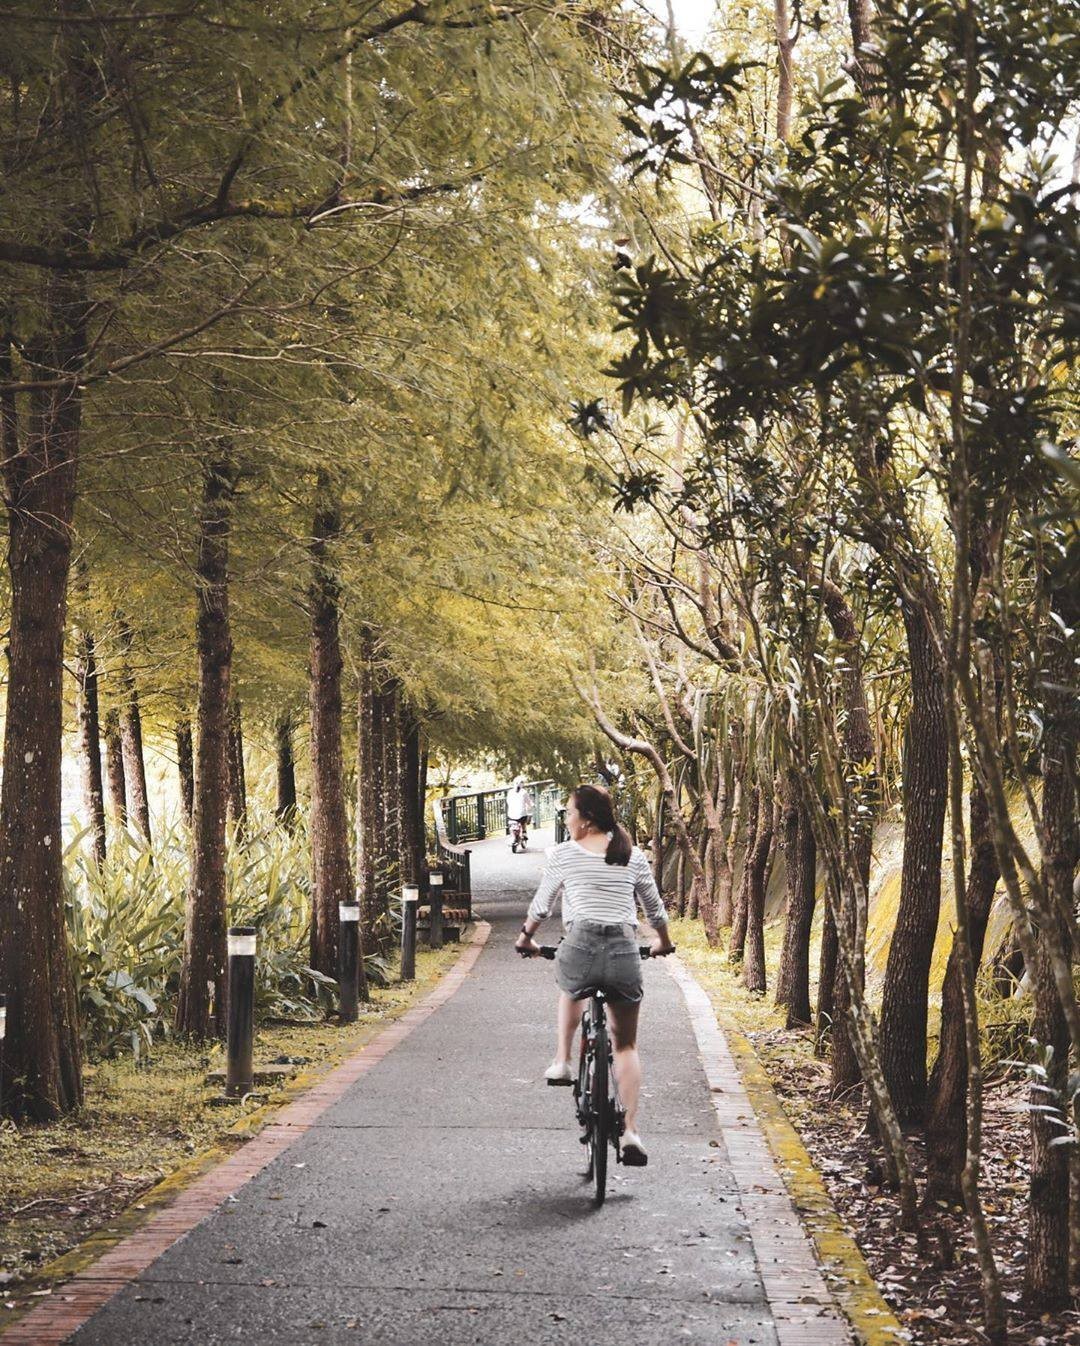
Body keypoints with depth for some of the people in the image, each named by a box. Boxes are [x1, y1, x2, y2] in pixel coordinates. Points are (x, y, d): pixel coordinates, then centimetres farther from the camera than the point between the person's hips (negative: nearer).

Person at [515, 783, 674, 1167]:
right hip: (625, 953, 1)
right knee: (626, 1046, 15)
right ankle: (630, 1131, 4)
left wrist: (525, 938, 35)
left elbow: (540, 905, 16)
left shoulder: (562, 854, 6)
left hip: (580, 947, -1)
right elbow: (655, 908, 22)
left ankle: (562, 1061, 30)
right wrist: (663, 943, 41)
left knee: (570, 988, 38)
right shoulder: (633, 856, 12)